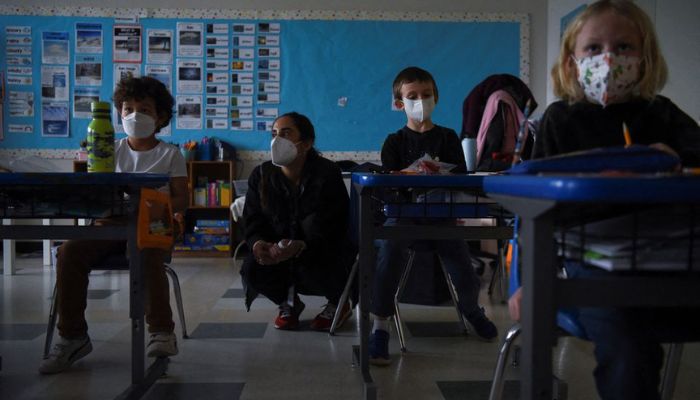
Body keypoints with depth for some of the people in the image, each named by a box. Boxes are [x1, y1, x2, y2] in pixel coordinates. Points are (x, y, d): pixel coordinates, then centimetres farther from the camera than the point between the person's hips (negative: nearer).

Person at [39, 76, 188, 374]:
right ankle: (72, 336, -14)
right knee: (70, 251, -25)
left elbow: (180, 201, 2)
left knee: (146, 253, -39)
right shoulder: (112, 151, 18)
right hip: (110, 224, 3)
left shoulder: (170, 154, 9)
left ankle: (161, 332, -25)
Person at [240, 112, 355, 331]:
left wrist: (301, 246, -44)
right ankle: (289, 303, 11)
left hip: (324, 253, -3)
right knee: (251, 270, -24)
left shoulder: (327, 174, -16)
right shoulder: (261, 175, -2)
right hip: (277, 255, 4)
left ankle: (338, 303, 3)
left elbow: (333, 227, -24)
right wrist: (258, 243, -29)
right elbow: (253, 221, -3)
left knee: (311, 267, -36)